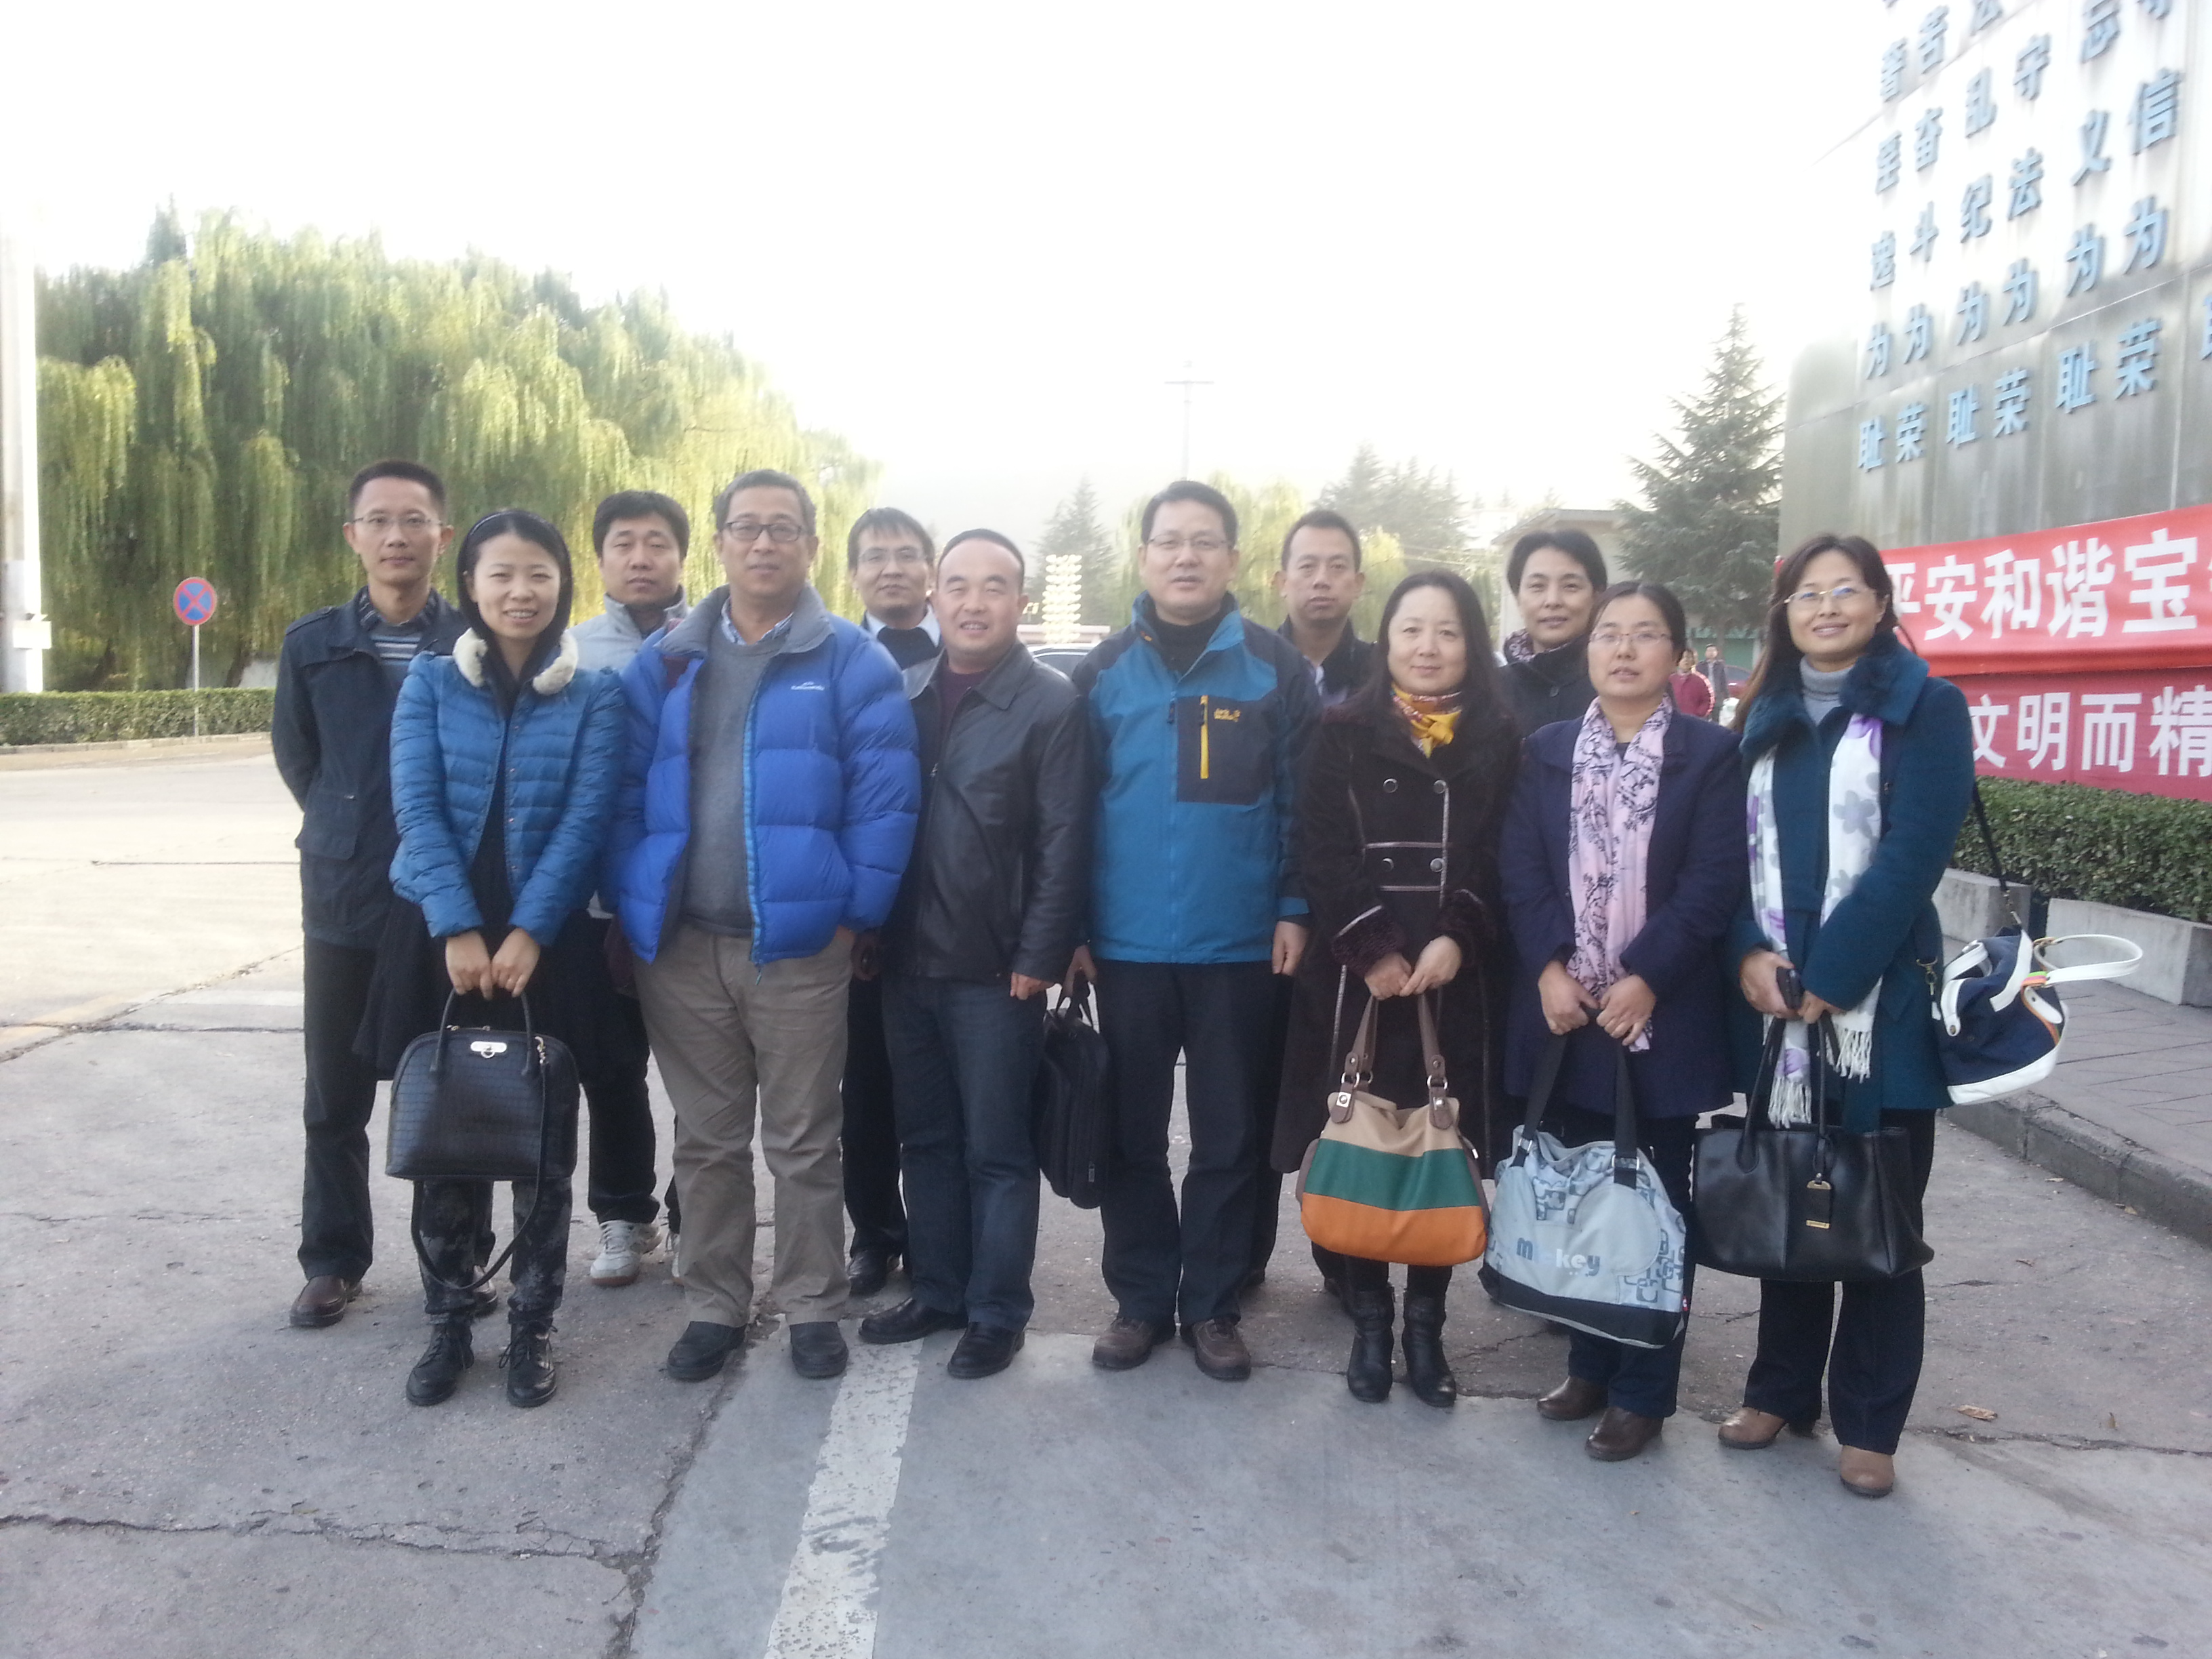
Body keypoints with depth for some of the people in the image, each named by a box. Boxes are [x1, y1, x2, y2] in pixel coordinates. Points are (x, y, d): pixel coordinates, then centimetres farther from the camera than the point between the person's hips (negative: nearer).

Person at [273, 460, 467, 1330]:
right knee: (335, 1097, 9)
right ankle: (333, 1259, 23)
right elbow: (297, 759, 13)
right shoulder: (312, 643, 3)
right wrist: (351, 833, 11)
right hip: (343, 899, 2)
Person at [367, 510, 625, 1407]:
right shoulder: (430, 681, 4)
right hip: (438, 938, 1)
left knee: (541, 1141, 5)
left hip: (547, 943, -1)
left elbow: (585, 820, -7)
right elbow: (417, 809, -5)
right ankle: (448, 1325, 22)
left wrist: (527, 932, -15)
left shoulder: (595, 693, 1)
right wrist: (459, 930, -15)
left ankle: (532, 1328, 19)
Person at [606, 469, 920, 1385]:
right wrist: (630, 905, 0)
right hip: (680, 945, 3)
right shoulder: (664, 662, 9)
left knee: (803, 1141, 8)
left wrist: (856, 913, -11)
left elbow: (885, 797, -7)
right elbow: (626, 792, 8)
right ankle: (714, 1305, 27)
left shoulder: (851, 662, -2)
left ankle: (812, 1307, 22)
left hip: (799, 945, -3)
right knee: (707, 1140, 14)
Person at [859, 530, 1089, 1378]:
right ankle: (937, 1291, 29)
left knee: (996, 1149, 5)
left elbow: (1063, 845, -10)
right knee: (926, 1140, 15)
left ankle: (998, 1313, 18)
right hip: (907, 961, 5)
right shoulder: (900, 693, 9)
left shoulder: (1052, 705, -7)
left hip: (995, 970, -5)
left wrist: (1039, 959, -13)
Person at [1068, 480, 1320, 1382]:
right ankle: (1140, 1298, 26)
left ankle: (1212, 1304, 24)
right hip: (1127, 946, 1)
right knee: (1131, 1134, 11)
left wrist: (1294, 910, -6)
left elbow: (1301, 799, 1)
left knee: (1230, 1137, 9)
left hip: (1241, 946, -1)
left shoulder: (1277, 667, 0)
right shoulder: (1104, 669, 4)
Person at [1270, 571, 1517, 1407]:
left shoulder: (1499, 742, 8)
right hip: (1356, 977, -1)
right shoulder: (1344, 733, 5)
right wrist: (1372, 950, -13)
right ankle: (1369, 1321, 16)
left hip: (1457, 979, 1)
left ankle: (1426, 1324, 16)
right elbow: (1324, 855, -3)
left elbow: (1503, 862, 2)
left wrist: (1457, 939, -13)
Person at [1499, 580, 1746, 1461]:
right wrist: (1550, 969, -11)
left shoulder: (1711, 753, -1)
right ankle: (1590, 1367, 26)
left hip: (1663, 1015, -3)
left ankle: (1643, 1391, 17)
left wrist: (1646, 980, -16)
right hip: (1564, 1012, 3)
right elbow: (1521, 868, 1)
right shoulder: (1546, 751, 9)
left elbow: (1713, 883, -8)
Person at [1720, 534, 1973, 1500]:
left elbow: (1913, 853, -11)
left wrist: (1831, 976, -16)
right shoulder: (1763, 719, 13)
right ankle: (1780, 1389, 24)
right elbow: (1734, 848, 7)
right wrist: (1751, 954, -10)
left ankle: (1868, 1425, 15)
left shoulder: (1926, 707, -1)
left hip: (1880, 1002, -4)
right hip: (1774, 1000, 4)